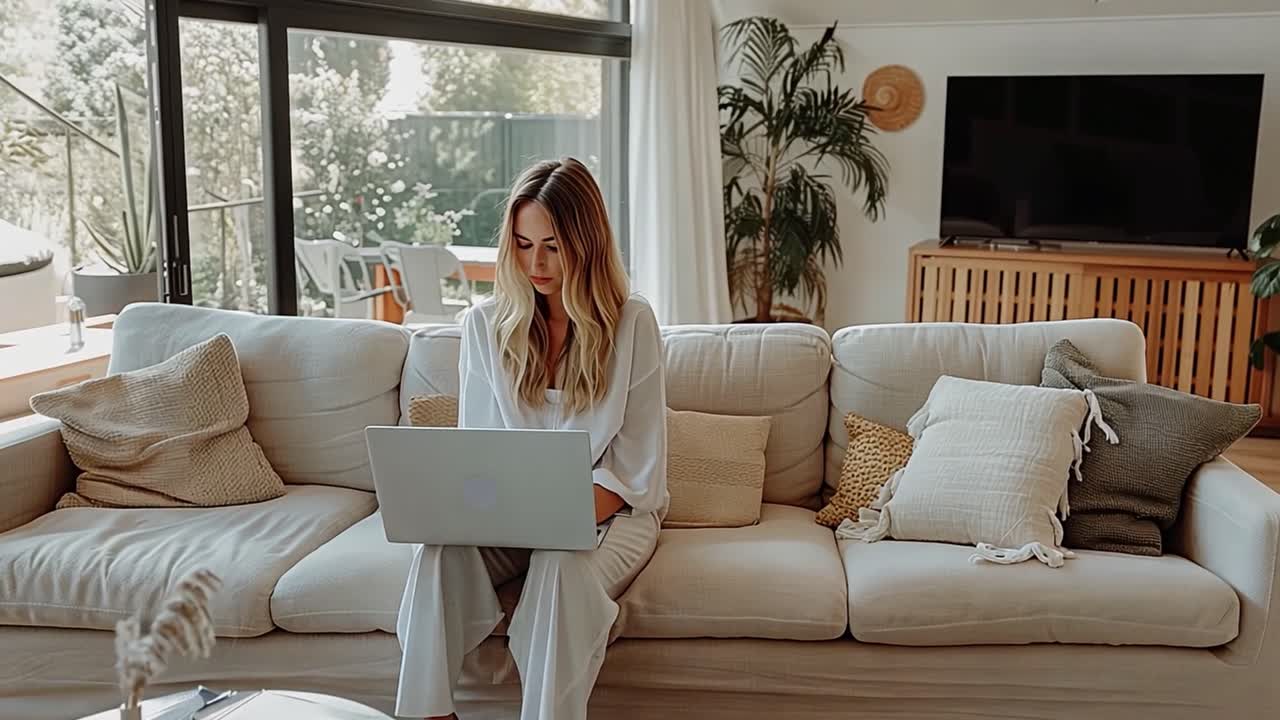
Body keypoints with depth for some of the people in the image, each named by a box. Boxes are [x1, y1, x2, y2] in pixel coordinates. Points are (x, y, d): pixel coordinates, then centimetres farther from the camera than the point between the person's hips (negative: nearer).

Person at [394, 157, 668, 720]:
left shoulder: (632, 323, -7)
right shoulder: (485, 323, 1)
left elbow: (634, 466, -8)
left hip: (609, 511, -2)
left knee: (562, 563, -35)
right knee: (442, 545, -29)